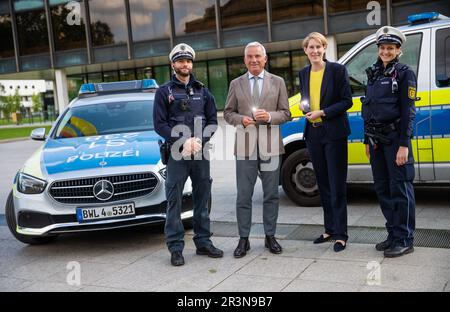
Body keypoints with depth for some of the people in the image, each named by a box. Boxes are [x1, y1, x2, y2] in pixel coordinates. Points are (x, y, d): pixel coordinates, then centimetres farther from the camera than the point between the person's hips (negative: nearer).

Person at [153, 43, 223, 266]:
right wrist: (182, 141, -14)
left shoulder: (202, 91, 13)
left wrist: (199, 140, -9)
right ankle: (175, 248, 5)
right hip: (176, 153, -3)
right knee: (174, 201, -2)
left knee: (202, 198, 9)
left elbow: (212, 121, 9)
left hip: (201, 152, 3)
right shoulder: (164, 92, 4)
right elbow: (160, 124, -3)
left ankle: (203, 242, 20)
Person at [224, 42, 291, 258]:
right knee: (243, 196, 3)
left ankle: (270, 236, 20)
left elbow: (286, 113, 6)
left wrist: (269, 116, -13)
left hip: (270, 146, 0)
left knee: (271, 194, 7)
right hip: (245, 147, 0)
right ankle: (244, 239, 12)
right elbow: (228, 113, 10)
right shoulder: (236, 84, 9)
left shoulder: (278, 82, 8)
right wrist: (241, 119, -10)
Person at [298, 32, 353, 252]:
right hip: (313, 133, 6)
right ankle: (330, 229, 24)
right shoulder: (304, 74, 11)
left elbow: (347, 101, -8)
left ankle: (340, 234, 4)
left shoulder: (337, 70, -6)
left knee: (337, 185, -3)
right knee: (323, 184, 13)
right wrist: (303, 107, -2)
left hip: (333, 133, -6)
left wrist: (322, 113, -17)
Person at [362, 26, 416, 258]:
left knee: (400, 188, -4)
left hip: (395, 138, -7)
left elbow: (408, 112, -11)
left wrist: (404, 145, -17)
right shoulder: (374, 74, 14)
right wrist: (367, 140, 14)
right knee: (382, 188, 11)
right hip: (376, 139, 7)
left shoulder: (404, 74, -5)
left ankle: (404, 240, 4)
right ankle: (393, 234, 23)